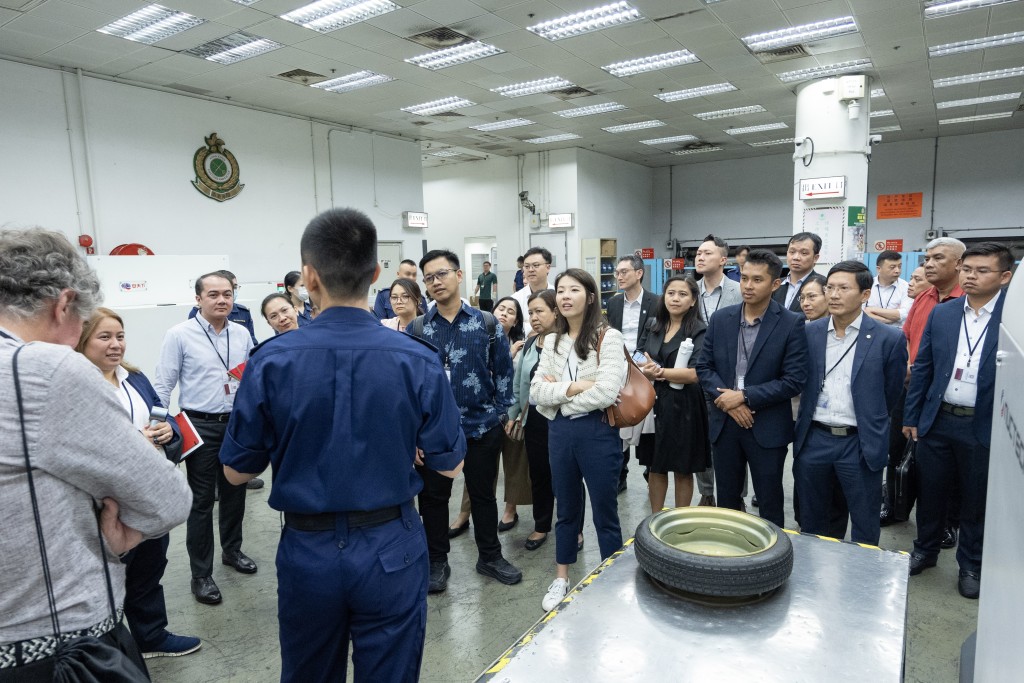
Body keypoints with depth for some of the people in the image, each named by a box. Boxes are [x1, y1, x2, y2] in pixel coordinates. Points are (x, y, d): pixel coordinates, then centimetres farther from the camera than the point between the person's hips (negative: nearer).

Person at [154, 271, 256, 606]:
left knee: (234, 492, 18)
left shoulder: (242, 334, 3)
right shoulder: (179, 335, -8)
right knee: (201, 500, 5)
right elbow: (163, 386, -6)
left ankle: (232, 550, 39)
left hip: (237, 423, 4)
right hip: (200, 427, -4)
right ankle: (201, 575, 18)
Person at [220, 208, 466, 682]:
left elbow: (236, 471, -2)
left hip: (307, 552, 1)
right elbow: (449, 465, -5)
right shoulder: (418, 361, -15)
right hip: (392, 551, -1)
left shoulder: (271, 361, -13)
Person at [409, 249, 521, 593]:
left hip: (482, 426, 0)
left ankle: (490, 556, 33)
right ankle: (437, 561, 31)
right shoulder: (416, 329, 0)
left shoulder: (487, 323, -1)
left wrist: (502, 411, 0)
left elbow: (503, 370, 3)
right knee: (433, 496, 12)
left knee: (483, 494, 14)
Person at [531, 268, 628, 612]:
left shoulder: (608, 337, -9)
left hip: (597, 432, -5)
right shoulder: (552, 341, 6)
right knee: (566, 509, 20)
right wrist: (574, 387, -16)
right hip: (560, 432, 5)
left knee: (604, 513, 10)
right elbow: (536, 391, -1)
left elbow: (606, 391, -21)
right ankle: (561, 579, 37)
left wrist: (558, 393, -11)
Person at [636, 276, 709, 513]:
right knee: (656, 467, 12)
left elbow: (695, 373, -16)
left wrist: (659, 372, -17)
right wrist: (649, 371, -15)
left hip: (683, 407, -4)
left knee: (683, 470, 9)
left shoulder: (699, 331, -7)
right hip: (653, 403, 4)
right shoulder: (652, 326, 8)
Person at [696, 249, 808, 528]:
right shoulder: (721, 318, 3)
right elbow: (704, 367, 4)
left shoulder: (791, 324, -8)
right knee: (726, 500, 16)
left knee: (770, 503, 11)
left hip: (768, 428, -3)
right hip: (724, 423, 3)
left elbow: (794, 380, -12)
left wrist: (744, 396, -17)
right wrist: (728, 401, -11)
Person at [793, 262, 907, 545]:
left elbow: (890, 393, 3)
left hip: (860, 444, -3)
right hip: (813, 439, 3)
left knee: (864, 529, 11)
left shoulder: (889, 338, -7)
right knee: (811, 523, 17)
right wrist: (814, 421, 12)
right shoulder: (809, 333, 1)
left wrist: (868, 424, 12)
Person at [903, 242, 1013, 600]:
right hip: (936, 422, 3)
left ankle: (971, 565, 32)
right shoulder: (941, 313, 2)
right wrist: (910, 416, 6)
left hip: (984, 427, -3)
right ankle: (925, 550, 36)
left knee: (976, 500, 13)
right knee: (930, 491, 15)